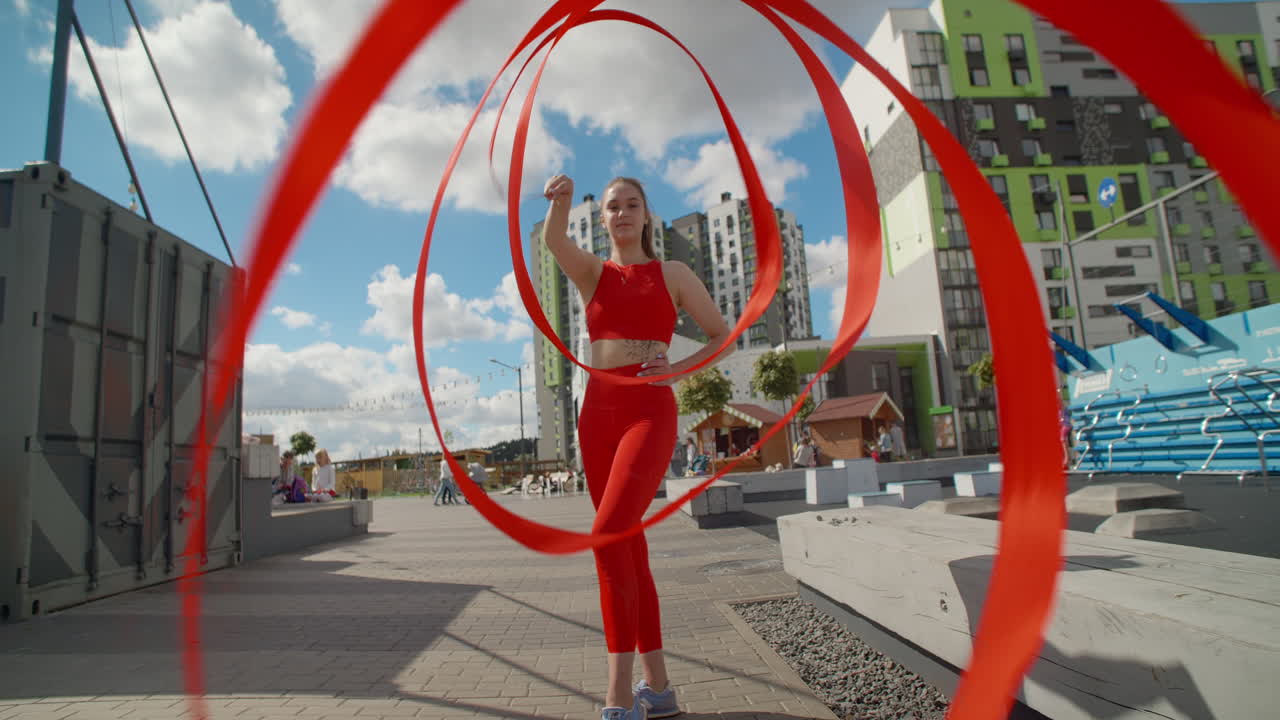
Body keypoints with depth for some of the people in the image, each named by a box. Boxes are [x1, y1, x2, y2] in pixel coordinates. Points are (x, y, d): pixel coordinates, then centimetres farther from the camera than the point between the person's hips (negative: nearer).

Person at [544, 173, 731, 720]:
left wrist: (677, 369, -8)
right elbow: (553, 240, -9)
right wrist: (560, 201, -32)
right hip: (597, 413, 4)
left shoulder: (672, 274, 8)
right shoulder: (591, 270, 13)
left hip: (651, 412, -4)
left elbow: (722, 335, 10)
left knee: (609, 533, -22)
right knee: (628, 545, 6)